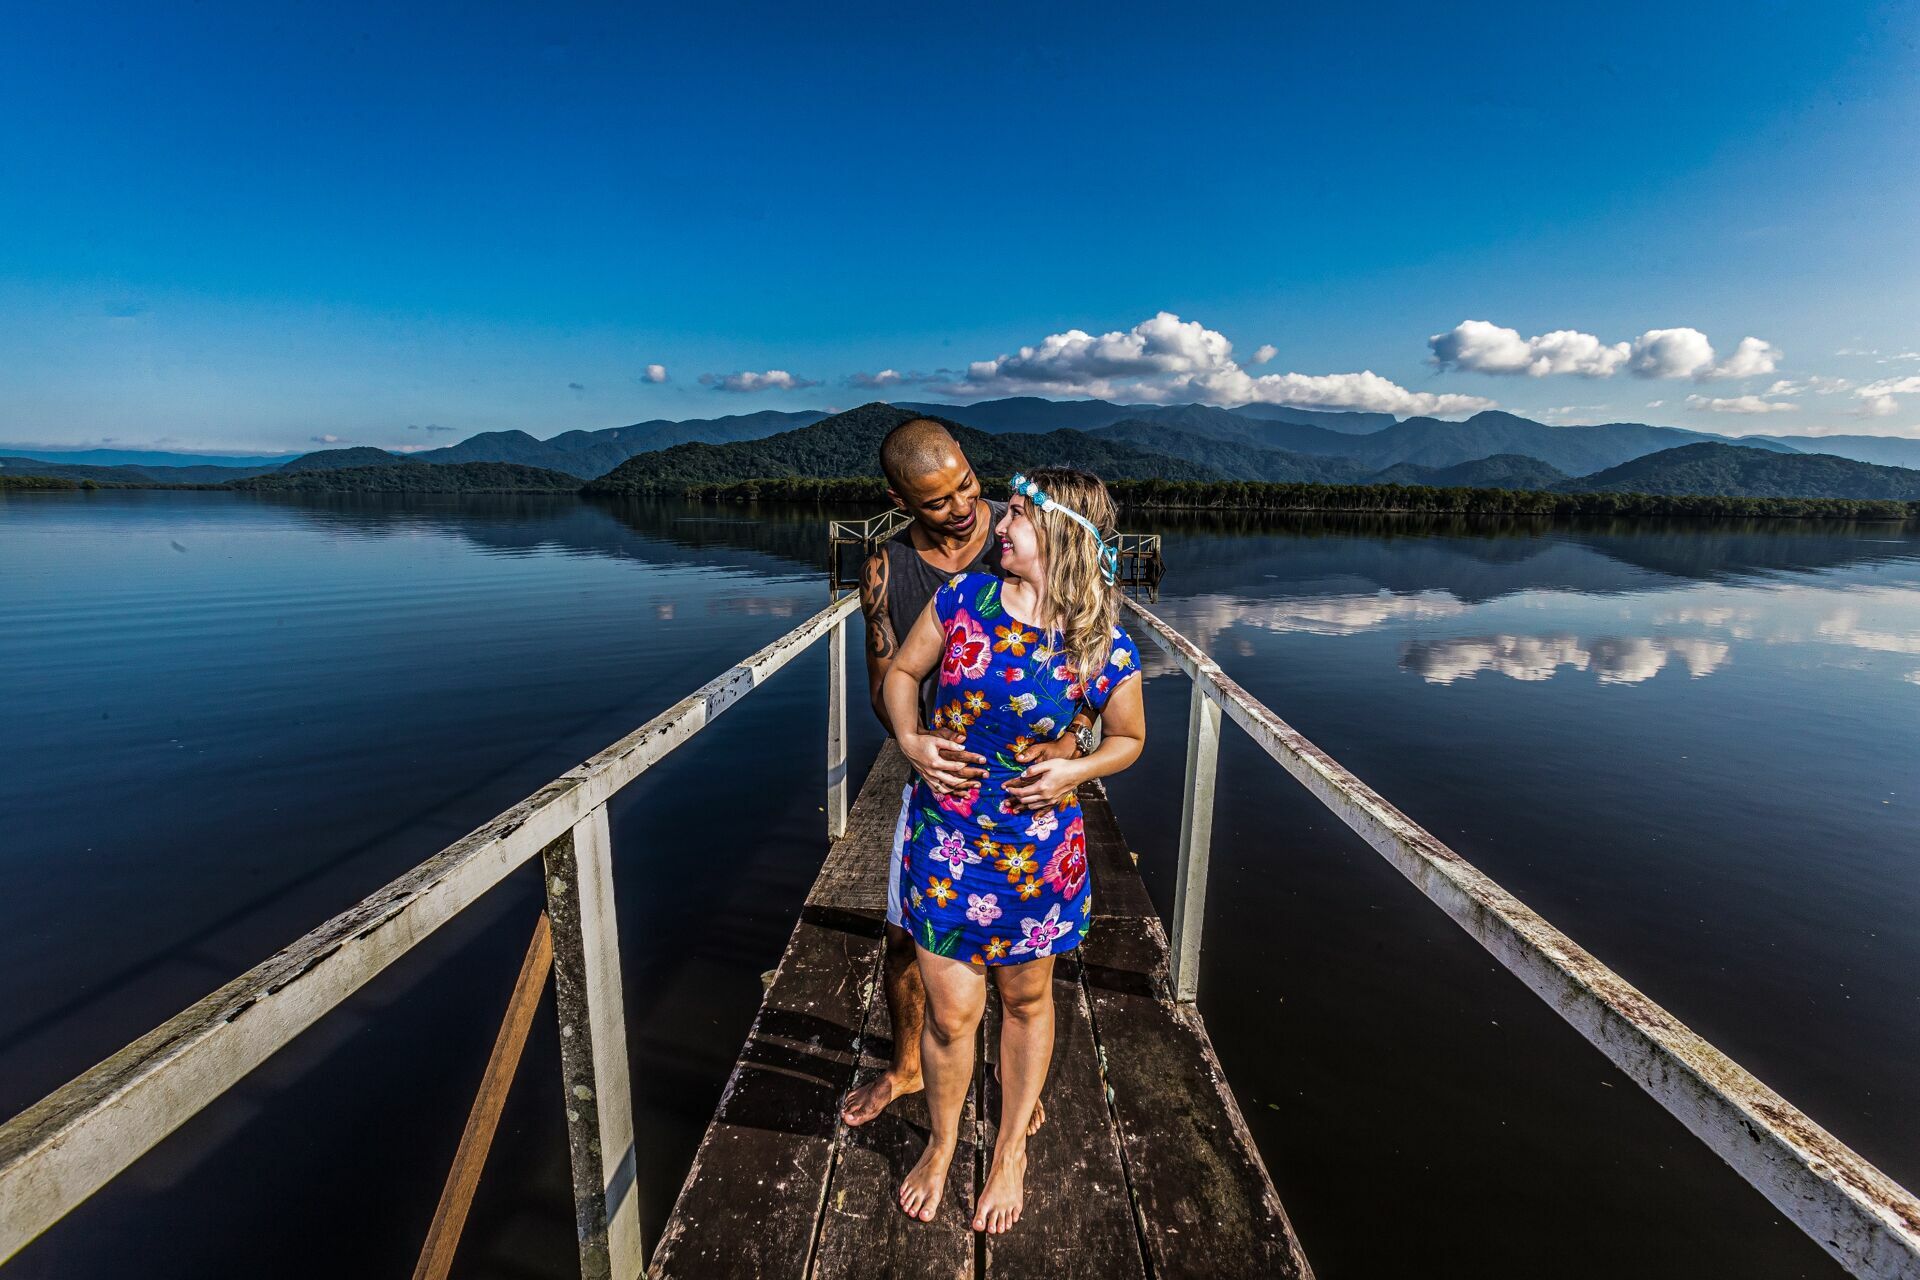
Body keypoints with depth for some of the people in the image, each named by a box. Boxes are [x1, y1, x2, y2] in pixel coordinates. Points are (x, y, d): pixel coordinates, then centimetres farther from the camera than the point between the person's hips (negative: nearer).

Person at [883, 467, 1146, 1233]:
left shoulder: (1106, 651, -11)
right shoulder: (962, 599, -7)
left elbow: (1128, 738, 5)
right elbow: (902, 672, 6)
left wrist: (1078, 771, -14)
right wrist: (910, 739, -11)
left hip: (1037, 846, 0)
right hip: (943, 837, 1)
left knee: (1026, 1001, 20)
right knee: (950, 1014, 10)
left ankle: (1010, 1152, 47)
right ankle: (941, 1146, 42)